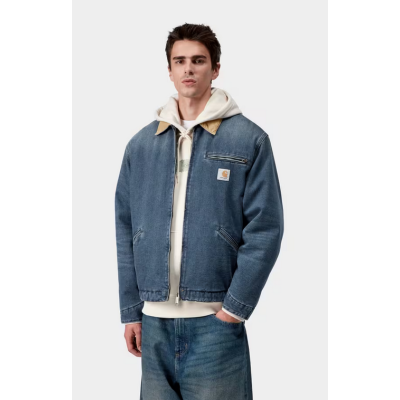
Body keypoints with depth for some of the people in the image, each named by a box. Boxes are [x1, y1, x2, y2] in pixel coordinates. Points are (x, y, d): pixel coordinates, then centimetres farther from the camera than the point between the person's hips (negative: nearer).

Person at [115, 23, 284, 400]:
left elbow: (265, 228, -6)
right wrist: (130, 311, 6)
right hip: (154, 321, 4)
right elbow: (126, 229, 9)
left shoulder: (249, 139, -2)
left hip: (216, 319, -3)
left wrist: (236, 306, -11)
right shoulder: (141, 144, 9)